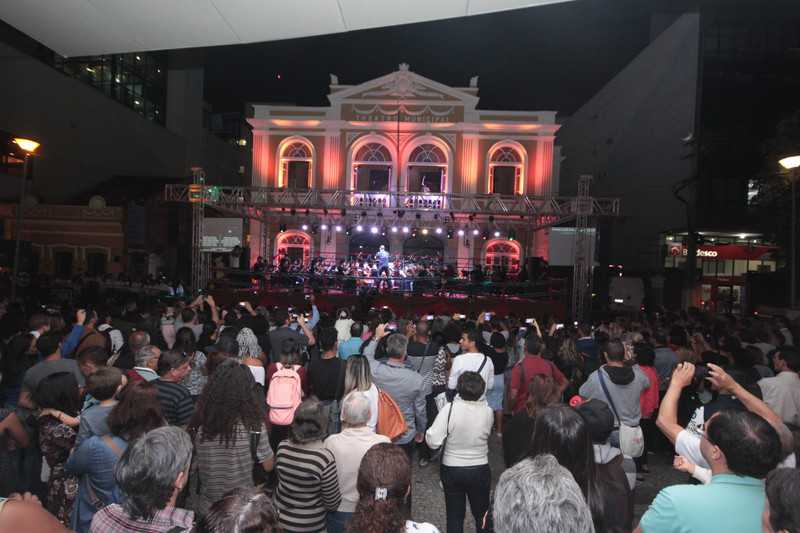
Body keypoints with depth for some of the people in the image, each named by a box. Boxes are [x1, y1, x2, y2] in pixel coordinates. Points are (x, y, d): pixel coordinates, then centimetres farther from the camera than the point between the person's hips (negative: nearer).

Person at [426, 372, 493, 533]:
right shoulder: (488, 411, -16)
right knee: (482, 513, 23)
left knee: (454, 515, 18)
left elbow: (433, 441, -23)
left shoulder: (450, 408, -23)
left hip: (451, 469, -1)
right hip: (480, 470, 1)